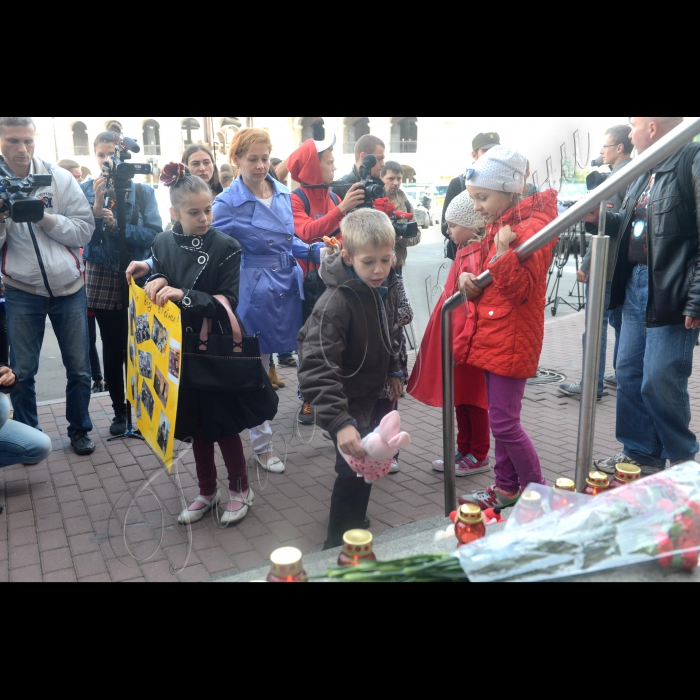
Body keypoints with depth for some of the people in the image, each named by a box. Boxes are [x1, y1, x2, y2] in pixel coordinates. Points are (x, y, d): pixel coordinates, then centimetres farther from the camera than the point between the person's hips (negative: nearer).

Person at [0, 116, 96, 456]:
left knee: (79, 368, 7)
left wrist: (45, 217, -17)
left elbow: (85, 230, -5)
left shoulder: (59, 178, -1)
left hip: (69, 287, 0)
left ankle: (79, 429, 25)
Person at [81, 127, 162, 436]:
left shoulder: (142, 190, 1)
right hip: (102, 280, 1)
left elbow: (154, 234, -9)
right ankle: (119, 410, 20)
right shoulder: (86, 189, 3)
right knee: (112, 348, 7)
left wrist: (117, 226, -19)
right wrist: (97, 205, -16)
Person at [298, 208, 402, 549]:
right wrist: (339, 422, -43)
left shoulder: (386, 287, -4)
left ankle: (352, 515, 46)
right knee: (357, 468, -11)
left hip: (371, 392, 8)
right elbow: (317, 368, -37)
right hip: (347, 400, -8)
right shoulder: (336, 303, -31)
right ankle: (340, 543, 11)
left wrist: (393, 371, 19)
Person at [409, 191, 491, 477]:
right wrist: (457, 342, 17)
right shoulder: (465, 251, 10)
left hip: (467, 339, -9)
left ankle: (479, 457, 18)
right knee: (460, 396, 16)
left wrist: (462, 344, -23)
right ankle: (464, 451, 29)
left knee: (472, 398, 3)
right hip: (456, 336, 9)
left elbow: (476, 307, -22)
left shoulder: (475, 256, -18)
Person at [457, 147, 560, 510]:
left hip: (513, 338, -9)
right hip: (492, 334, 9)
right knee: (500, 418, 15)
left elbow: (523, 289, -19)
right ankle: (506, 487, 29)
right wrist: (469, 278, 1)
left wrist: (504, 252, -29)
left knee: (505, 422, -4)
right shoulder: (499, 224, 13)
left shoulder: (533, 225, -14)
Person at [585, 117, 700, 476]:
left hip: (671, 295, -8)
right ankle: (640, 453, 28)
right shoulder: (644, 172, 16)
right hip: (635, 288, 9)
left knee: (659, 384, -3)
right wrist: (602, 218, 10)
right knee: (629, 374, 13)